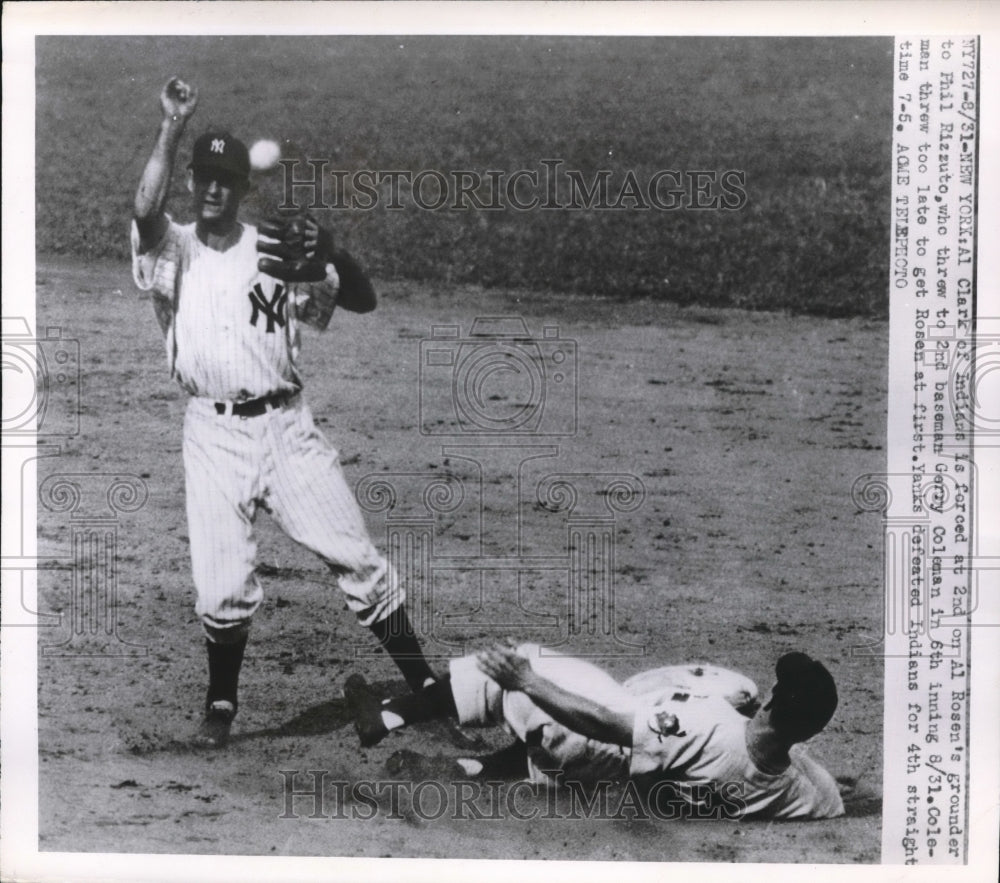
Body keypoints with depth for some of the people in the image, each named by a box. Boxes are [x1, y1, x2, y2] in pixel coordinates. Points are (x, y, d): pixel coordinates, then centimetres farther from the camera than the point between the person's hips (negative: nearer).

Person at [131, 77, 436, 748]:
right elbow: (147, 209, -21)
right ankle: (222, 704, 23)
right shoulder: (173, 250, 2)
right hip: (213, 434, 0)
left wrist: (331, 255, -25)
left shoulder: (277, 254, 4)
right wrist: (173, 126, -25)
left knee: (357, 559, 0)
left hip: (287, 426, 1)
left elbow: (363, 301, -5)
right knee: (222, 584, 0)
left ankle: (424, 685, 10)